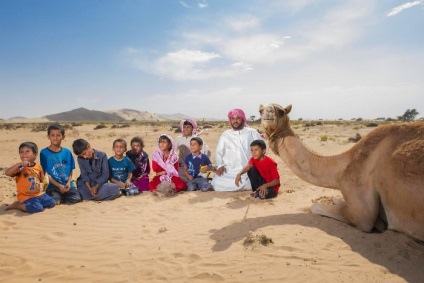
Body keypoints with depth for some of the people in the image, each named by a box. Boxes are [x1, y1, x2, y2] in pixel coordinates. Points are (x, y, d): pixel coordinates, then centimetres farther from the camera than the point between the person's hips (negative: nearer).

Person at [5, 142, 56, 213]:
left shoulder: (38, 166, 5)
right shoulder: (20, 167, -10)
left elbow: (42, 180, 17)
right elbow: (7, 173, -28)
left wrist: (41, 186, -2)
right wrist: (19, 164, -35)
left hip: (39, 194, 6)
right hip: (26, 196, -6)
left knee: (52, 202, 1)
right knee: (37, 208, -26)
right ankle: (16, 205, 0)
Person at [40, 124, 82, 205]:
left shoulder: (67, 152, 9)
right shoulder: (44, 153, -1)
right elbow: (46, 173, -3)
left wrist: (68, 183, -8)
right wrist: (59, 186, -11)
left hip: (67, 185, 3)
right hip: (53, 186, -3)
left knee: (77, 198, -21)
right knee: (54, 201, -29)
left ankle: (61, 198, 7)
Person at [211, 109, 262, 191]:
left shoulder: (252, 133, 8)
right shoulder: (225, 135, 12)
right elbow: (218, 152, 13)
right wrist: (220, 165, -4)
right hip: (228, 172, 2)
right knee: (217, 185, -19)